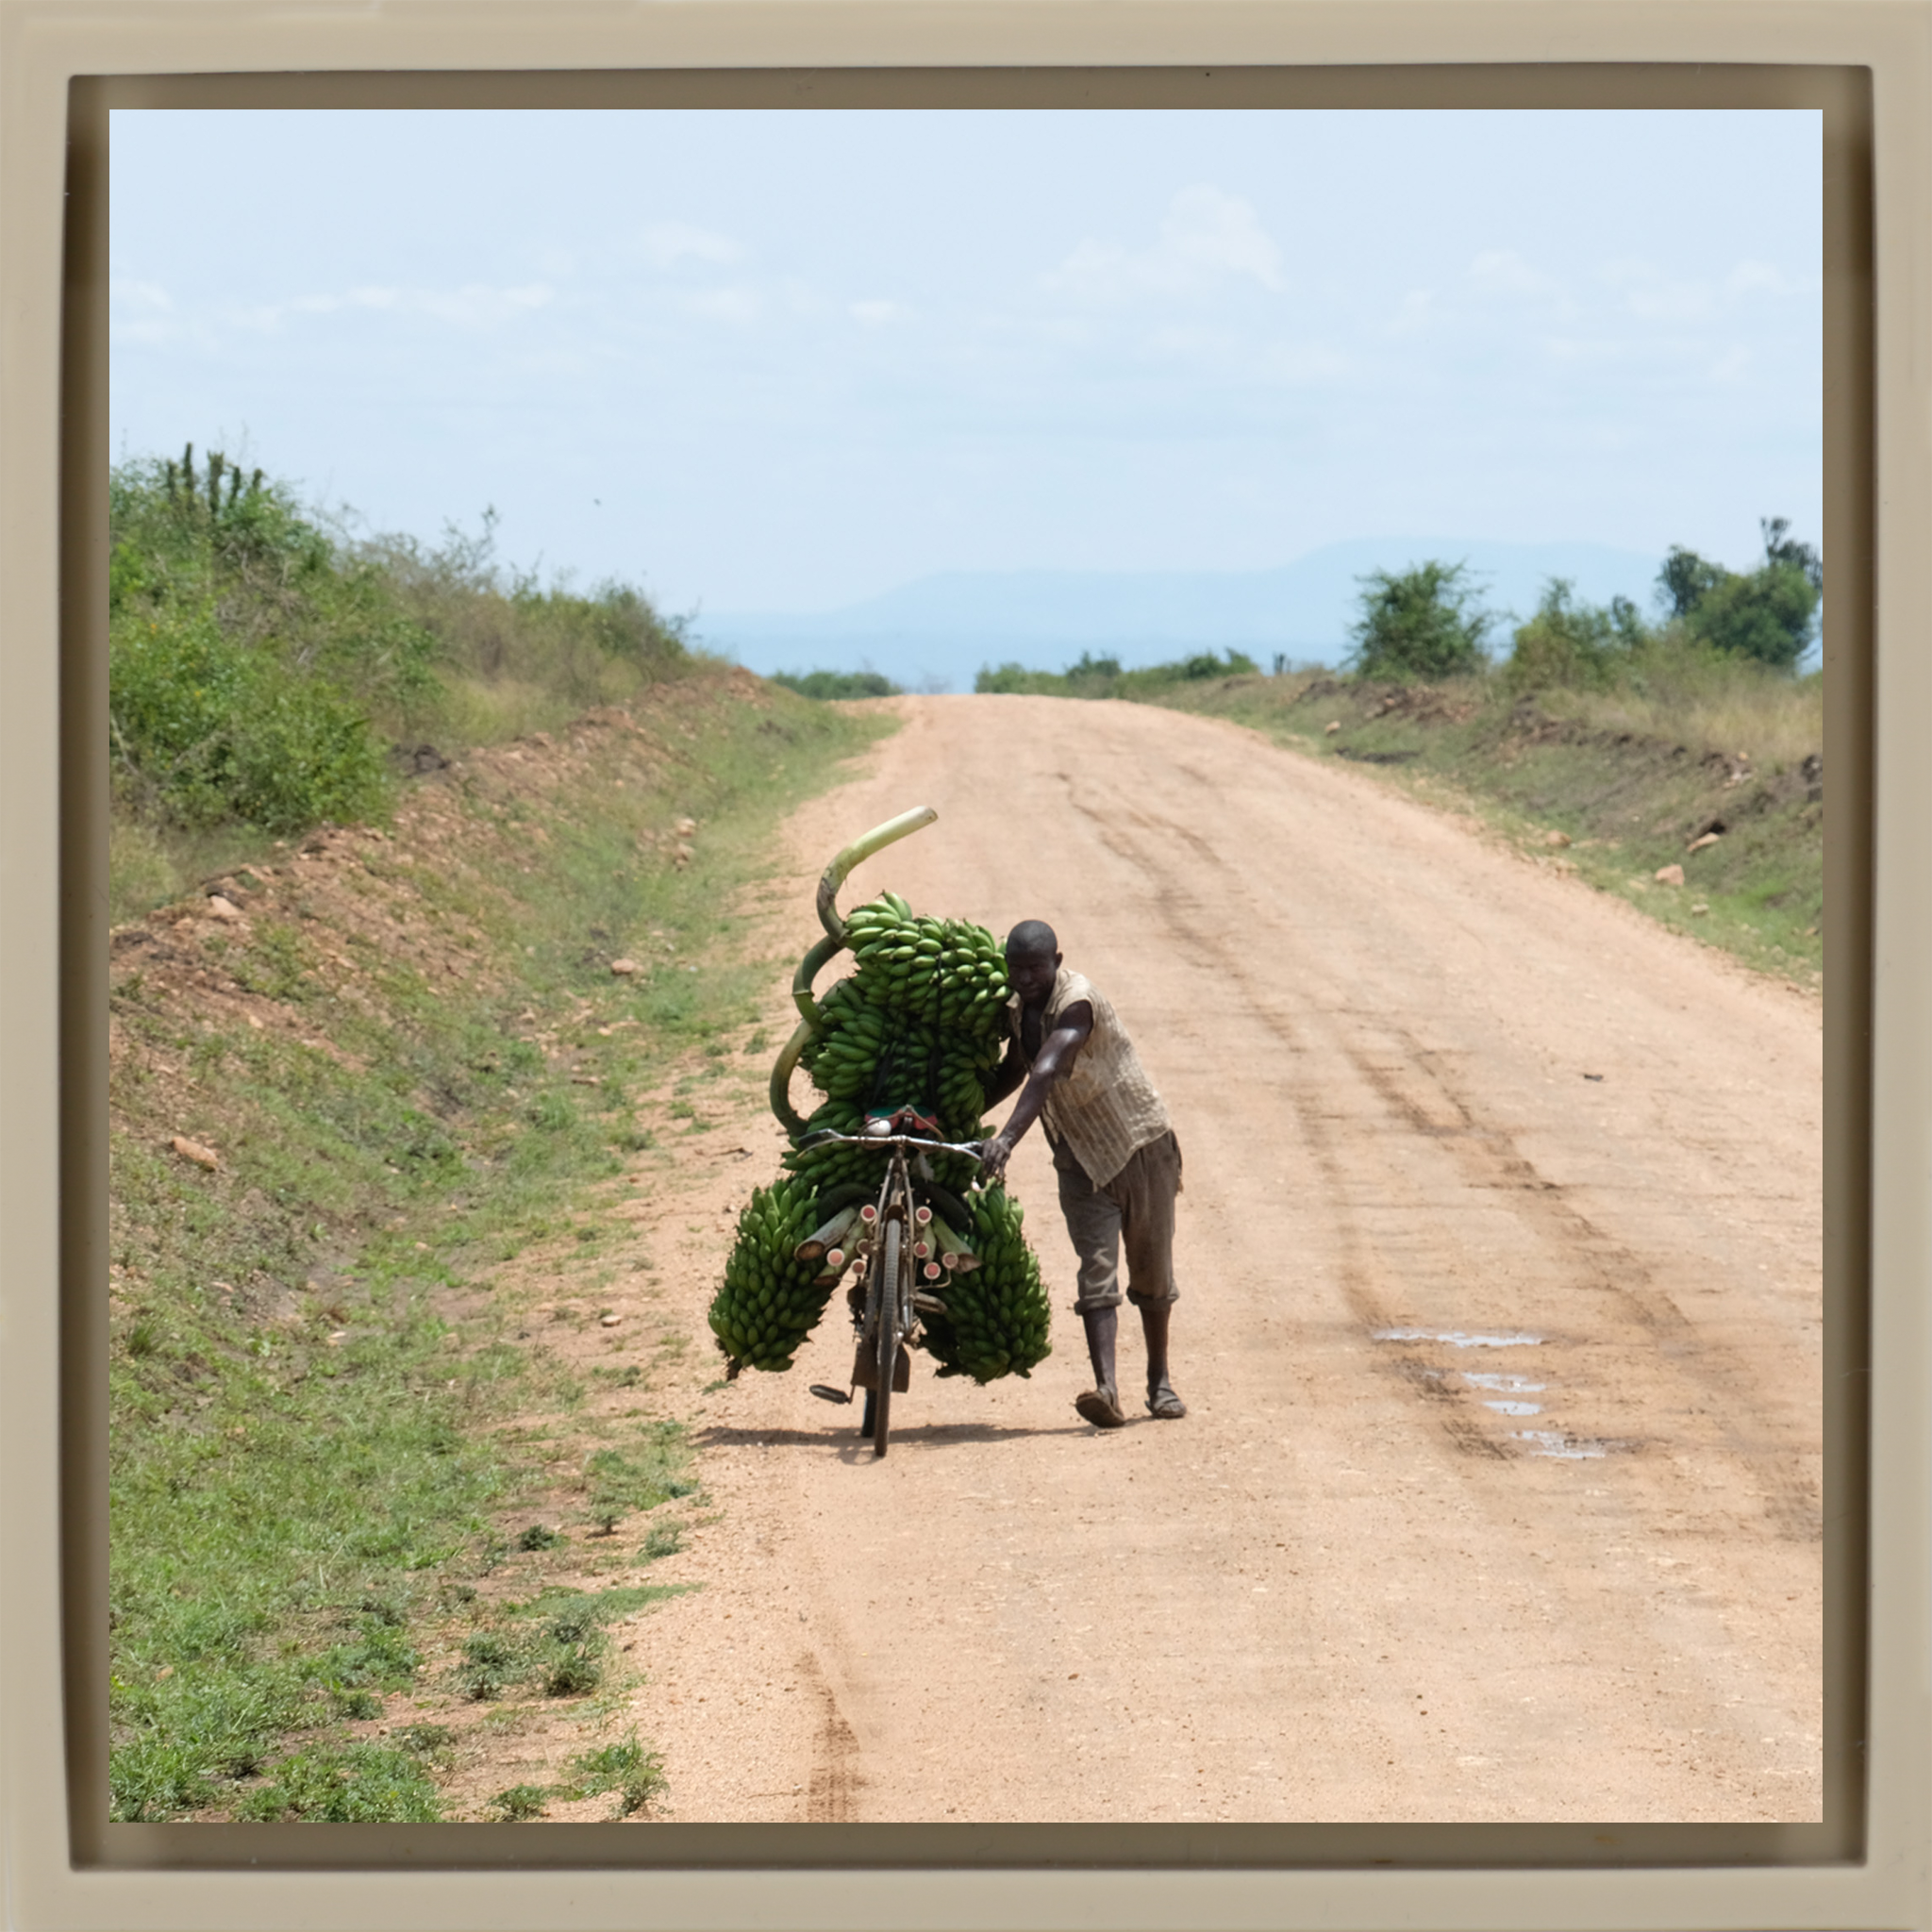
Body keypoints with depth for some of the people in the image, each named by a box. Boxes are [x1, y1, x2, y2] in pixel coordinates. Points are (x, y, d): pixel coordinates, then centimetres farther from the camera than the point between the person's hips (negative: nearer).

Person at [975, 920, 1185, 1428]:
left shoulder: (1076, 1004, -25)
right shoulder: (1017, 1008, 0)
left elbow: (1046, 1073, -40)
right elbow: (1014, 1069, 19)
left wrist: (1007, 1138, -52)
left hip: (1142, 1147, -5)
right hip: (1081, 1160, 5)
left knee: (1152, 1274, 6)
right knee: (1096, 1271, -12)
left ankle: (1160, 1381, 24)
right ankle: (1105, 1387, -27)